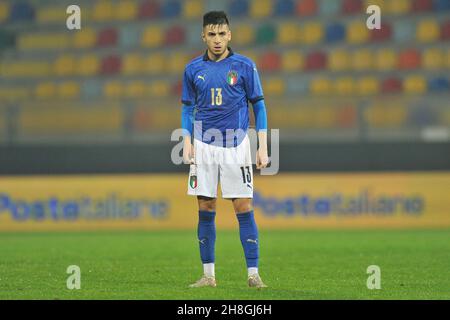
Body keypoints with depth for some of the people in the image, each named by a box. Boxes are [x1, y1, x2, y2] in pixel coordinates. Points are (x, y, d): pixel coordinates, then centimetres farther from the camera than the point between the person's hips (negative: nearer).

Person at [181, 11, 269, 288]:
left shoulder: (244, 66, 0)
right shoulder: (193, 69, 7)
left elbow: (259, 106, 2)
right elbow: (188, 109, 14)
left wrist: (263, 147, -3)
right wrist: (187, 143, 1)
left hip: (236, 145, -2)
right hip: (204, 146, 2)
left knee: (244, 208, -5)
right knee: (206, 209, 3)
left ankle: (254, 273, -3)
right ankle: (208, 274, 9)